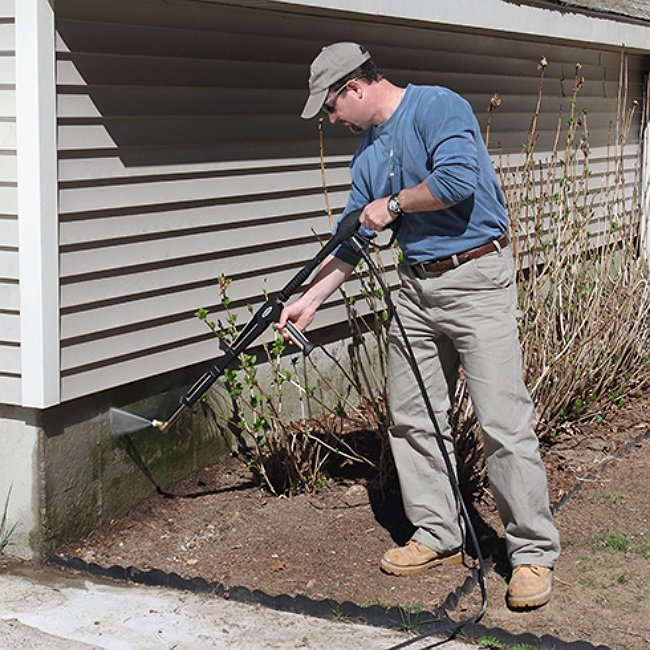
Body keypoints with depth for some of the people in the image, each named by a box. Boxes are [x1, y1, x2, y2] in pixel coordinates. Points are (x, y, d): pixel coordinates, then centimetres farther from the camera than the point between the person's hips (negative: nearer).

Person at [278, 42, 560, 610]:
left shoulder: (437, 106, -9)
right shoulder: (368, 153, 15)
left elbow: (457, 179, -26)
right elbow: (353, 242, 20)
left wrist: (394, 204, -11)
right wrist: (310, 300, 16)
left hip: (476, 279, -9)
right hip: (415, 287, 9)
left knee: (503, 422, -9)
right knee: (412, 419, 10)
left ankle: (533, 553, -1)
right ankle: (439, 536, 22)